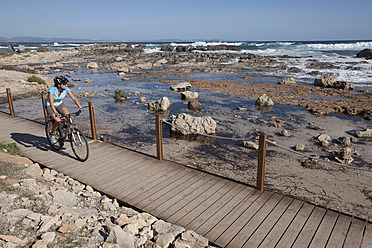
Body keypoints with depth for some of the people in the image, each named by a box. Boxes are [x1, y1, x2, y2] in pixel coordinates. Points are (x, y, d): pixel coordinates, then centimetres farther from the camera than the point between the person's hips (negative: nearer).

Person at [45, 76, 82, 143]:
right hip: (49, 105, -4)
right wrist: (56, 113, -49)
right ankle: (52, 134, 7)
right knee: (58, 121, -21)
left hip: (59, 104, 4)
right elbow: (51, 103, -37)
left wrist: (80, 107, -30)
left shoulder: (66, 89, -20)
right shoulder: (52, 89, -31)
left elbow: (74, 98, -19)